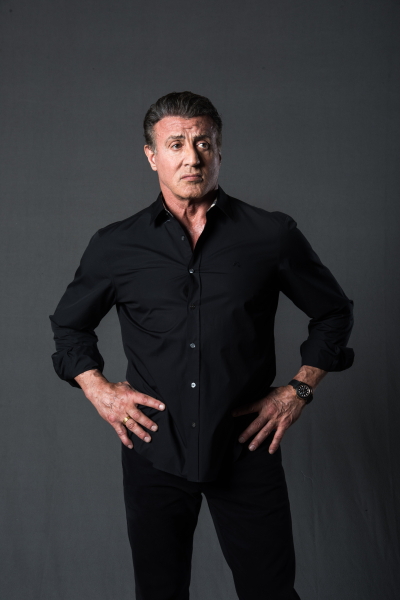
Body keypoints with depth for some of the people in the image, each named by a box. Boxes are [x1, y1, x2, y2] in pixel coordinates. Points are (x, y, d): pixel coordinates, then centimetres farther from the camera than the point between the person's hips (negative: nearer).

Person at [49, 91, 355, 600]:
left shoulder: (272, 235, -2)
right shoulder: (114, 246, 2)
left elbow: (334, 312, 11)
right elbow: (69, 322, 17)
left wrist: (299, 390, 2)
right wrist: (98, 389, 4)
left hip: (246, 450, -1)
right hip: (153, 452, 1)